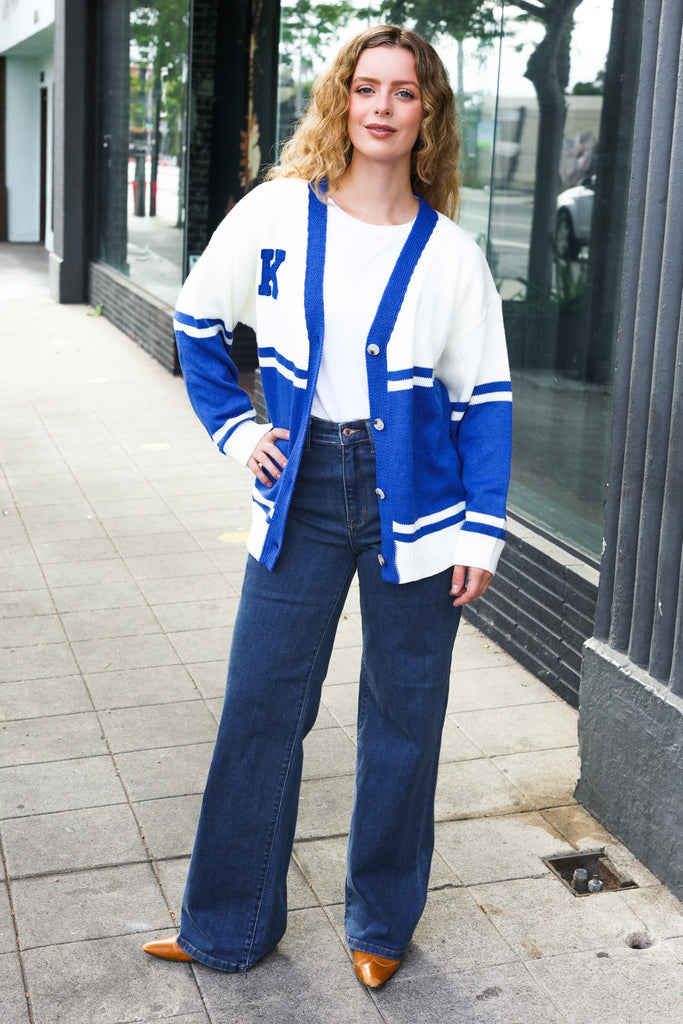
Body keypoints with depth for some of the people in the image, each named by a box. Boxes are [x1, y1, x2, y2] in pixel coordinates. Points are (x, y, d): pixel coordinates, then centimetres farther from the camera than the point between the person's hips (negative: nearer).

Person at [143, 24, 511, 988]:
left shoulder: (450, 252, -3)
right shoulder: (276, 214, -2)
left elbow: (485, 399, 1)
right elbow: (199, 320, 12)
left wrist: (482, 532, -4)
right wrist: (236, 428, 4)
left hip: (412, 493, 0)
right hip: (303, 488, 1)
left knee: (403, 716, 9)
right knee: (260, 707, 5)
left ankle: (382, 924, 29)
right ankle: (228, 926, 23)